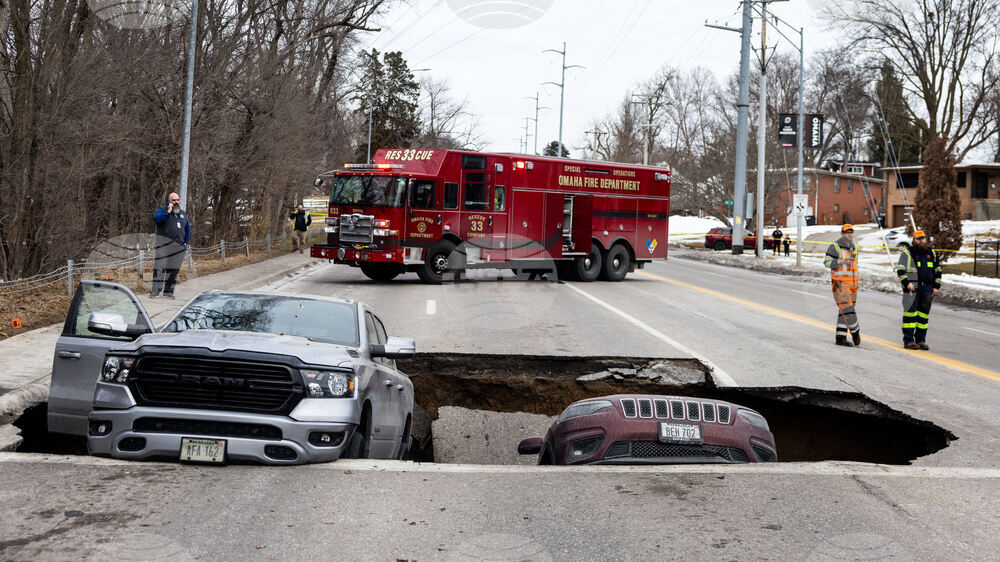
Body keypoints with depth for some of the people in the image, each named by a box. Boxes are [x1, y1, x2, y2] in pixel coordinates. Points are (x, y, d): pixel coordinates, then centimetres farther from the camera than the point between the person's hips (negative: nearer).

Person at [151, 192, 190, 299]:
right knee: (160, 266, -11)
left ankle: (168, 291, 10)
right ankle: (155, 290, -12)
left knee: (174, 269, 4)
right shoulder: (162, 210, 6)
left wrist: (185, 242, 14)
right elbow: (156, 218, -15)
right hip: (164, 244, -4)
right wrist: (168, 211, -16)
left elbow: (188, 229, 23)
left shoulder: (183, 214, 19)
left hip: (179, 246, 4)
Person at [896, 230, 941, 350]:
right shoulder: (907, 252, 2)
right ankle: (908, 340, -7)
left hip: (927, 288, 5)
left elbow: (937, 270, 22)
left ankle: (920, 340, 12)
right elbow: (900, 269, -2)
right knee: (911, 312, -9)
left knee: (924, 313, 6)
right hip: (912, 287, -5)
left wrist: (936, 286, 13)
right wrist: (907, 283, -14)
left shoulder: (932, 253, 17)